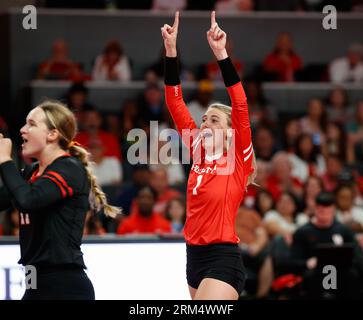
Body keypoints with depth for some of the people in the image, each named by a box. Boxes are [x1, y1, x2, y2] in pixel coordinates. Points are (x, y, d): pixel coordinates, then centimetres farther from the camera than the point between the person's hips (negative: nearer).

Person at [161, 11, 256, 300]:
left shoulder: (238, 160, -5)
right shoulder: (199, 153, 10)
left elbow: (241, 107, -16)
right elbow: (176, 106, 7)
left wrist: (221, 54, -23)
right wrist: (171, 51, -2)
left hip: (222, 258, -7)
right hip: (195, 255, 7)